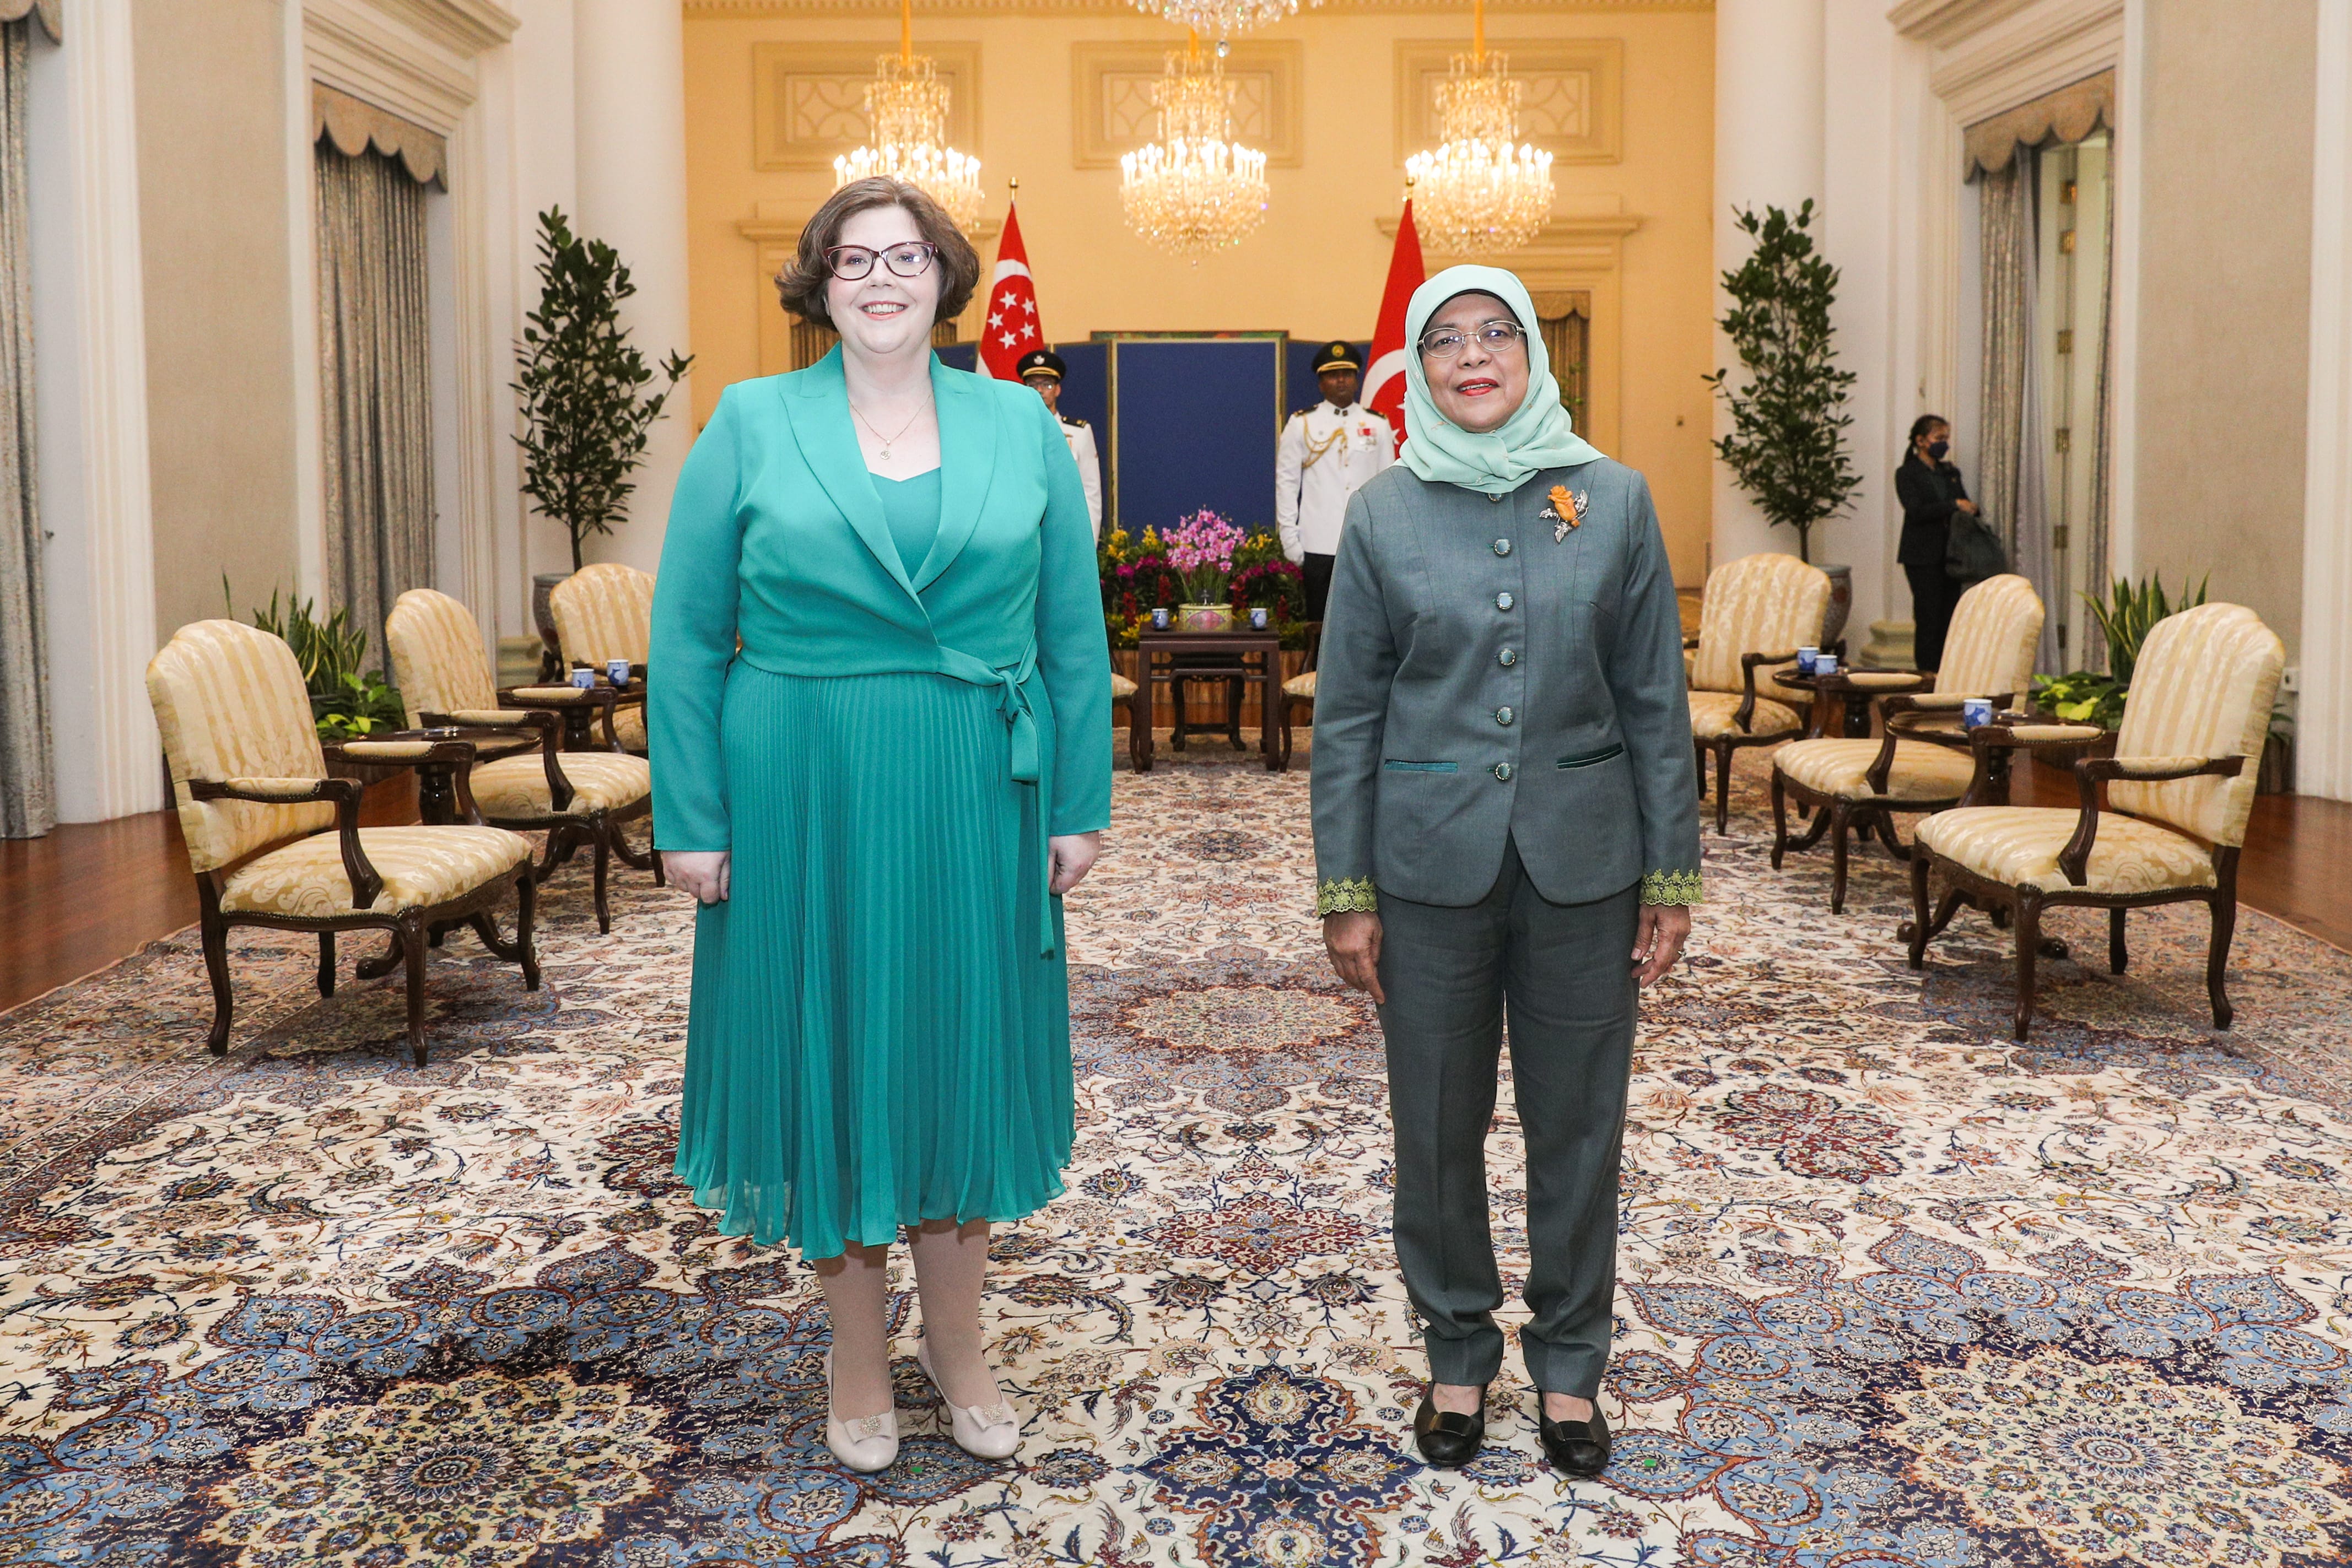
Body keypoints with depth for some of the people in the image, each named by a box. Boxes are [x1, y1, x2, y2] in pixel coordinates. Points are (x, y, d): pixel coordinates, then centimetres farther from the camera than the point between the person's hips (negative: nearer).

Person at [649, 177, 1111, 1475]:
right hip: (805, 802, -1)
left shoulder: (1020, 427, 5)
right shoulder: (751, 425, 1)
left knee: (962, 1054, 11)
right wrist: (691, 822, -6)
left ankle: (958, 1340, 30)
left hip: (975, 807, 1)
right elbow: (688, 637, -1)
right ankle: (858, 1350, 28)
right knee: (831, 1060, 9)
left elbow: (1073, 634, 5)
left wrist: (1078, 807, 1)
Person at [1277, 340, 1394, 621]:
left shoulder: (1378, 425, 12)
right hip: (1318, 545, -1)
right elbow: (1286, 482, 3)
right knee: (1320, 623, 1)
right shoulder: (1300, 425, 6)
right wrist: (1289, 537, -4)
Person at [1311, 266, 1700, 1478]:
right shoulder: (1384, 513, 0)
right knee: (1438, 1128, 10)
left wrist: (1672, 876, 0)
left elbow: (1654, 703, 3)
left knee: (1578, 1125, 10)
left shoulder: (1614, 499, 1)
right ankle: (1457, 1355, 30)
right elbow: (1347, 716, 0)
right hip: (1430, 864, 0)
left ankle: (1568, 1362, 29)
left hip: (1582, 863, 1)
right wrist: (1344, 893, -3)